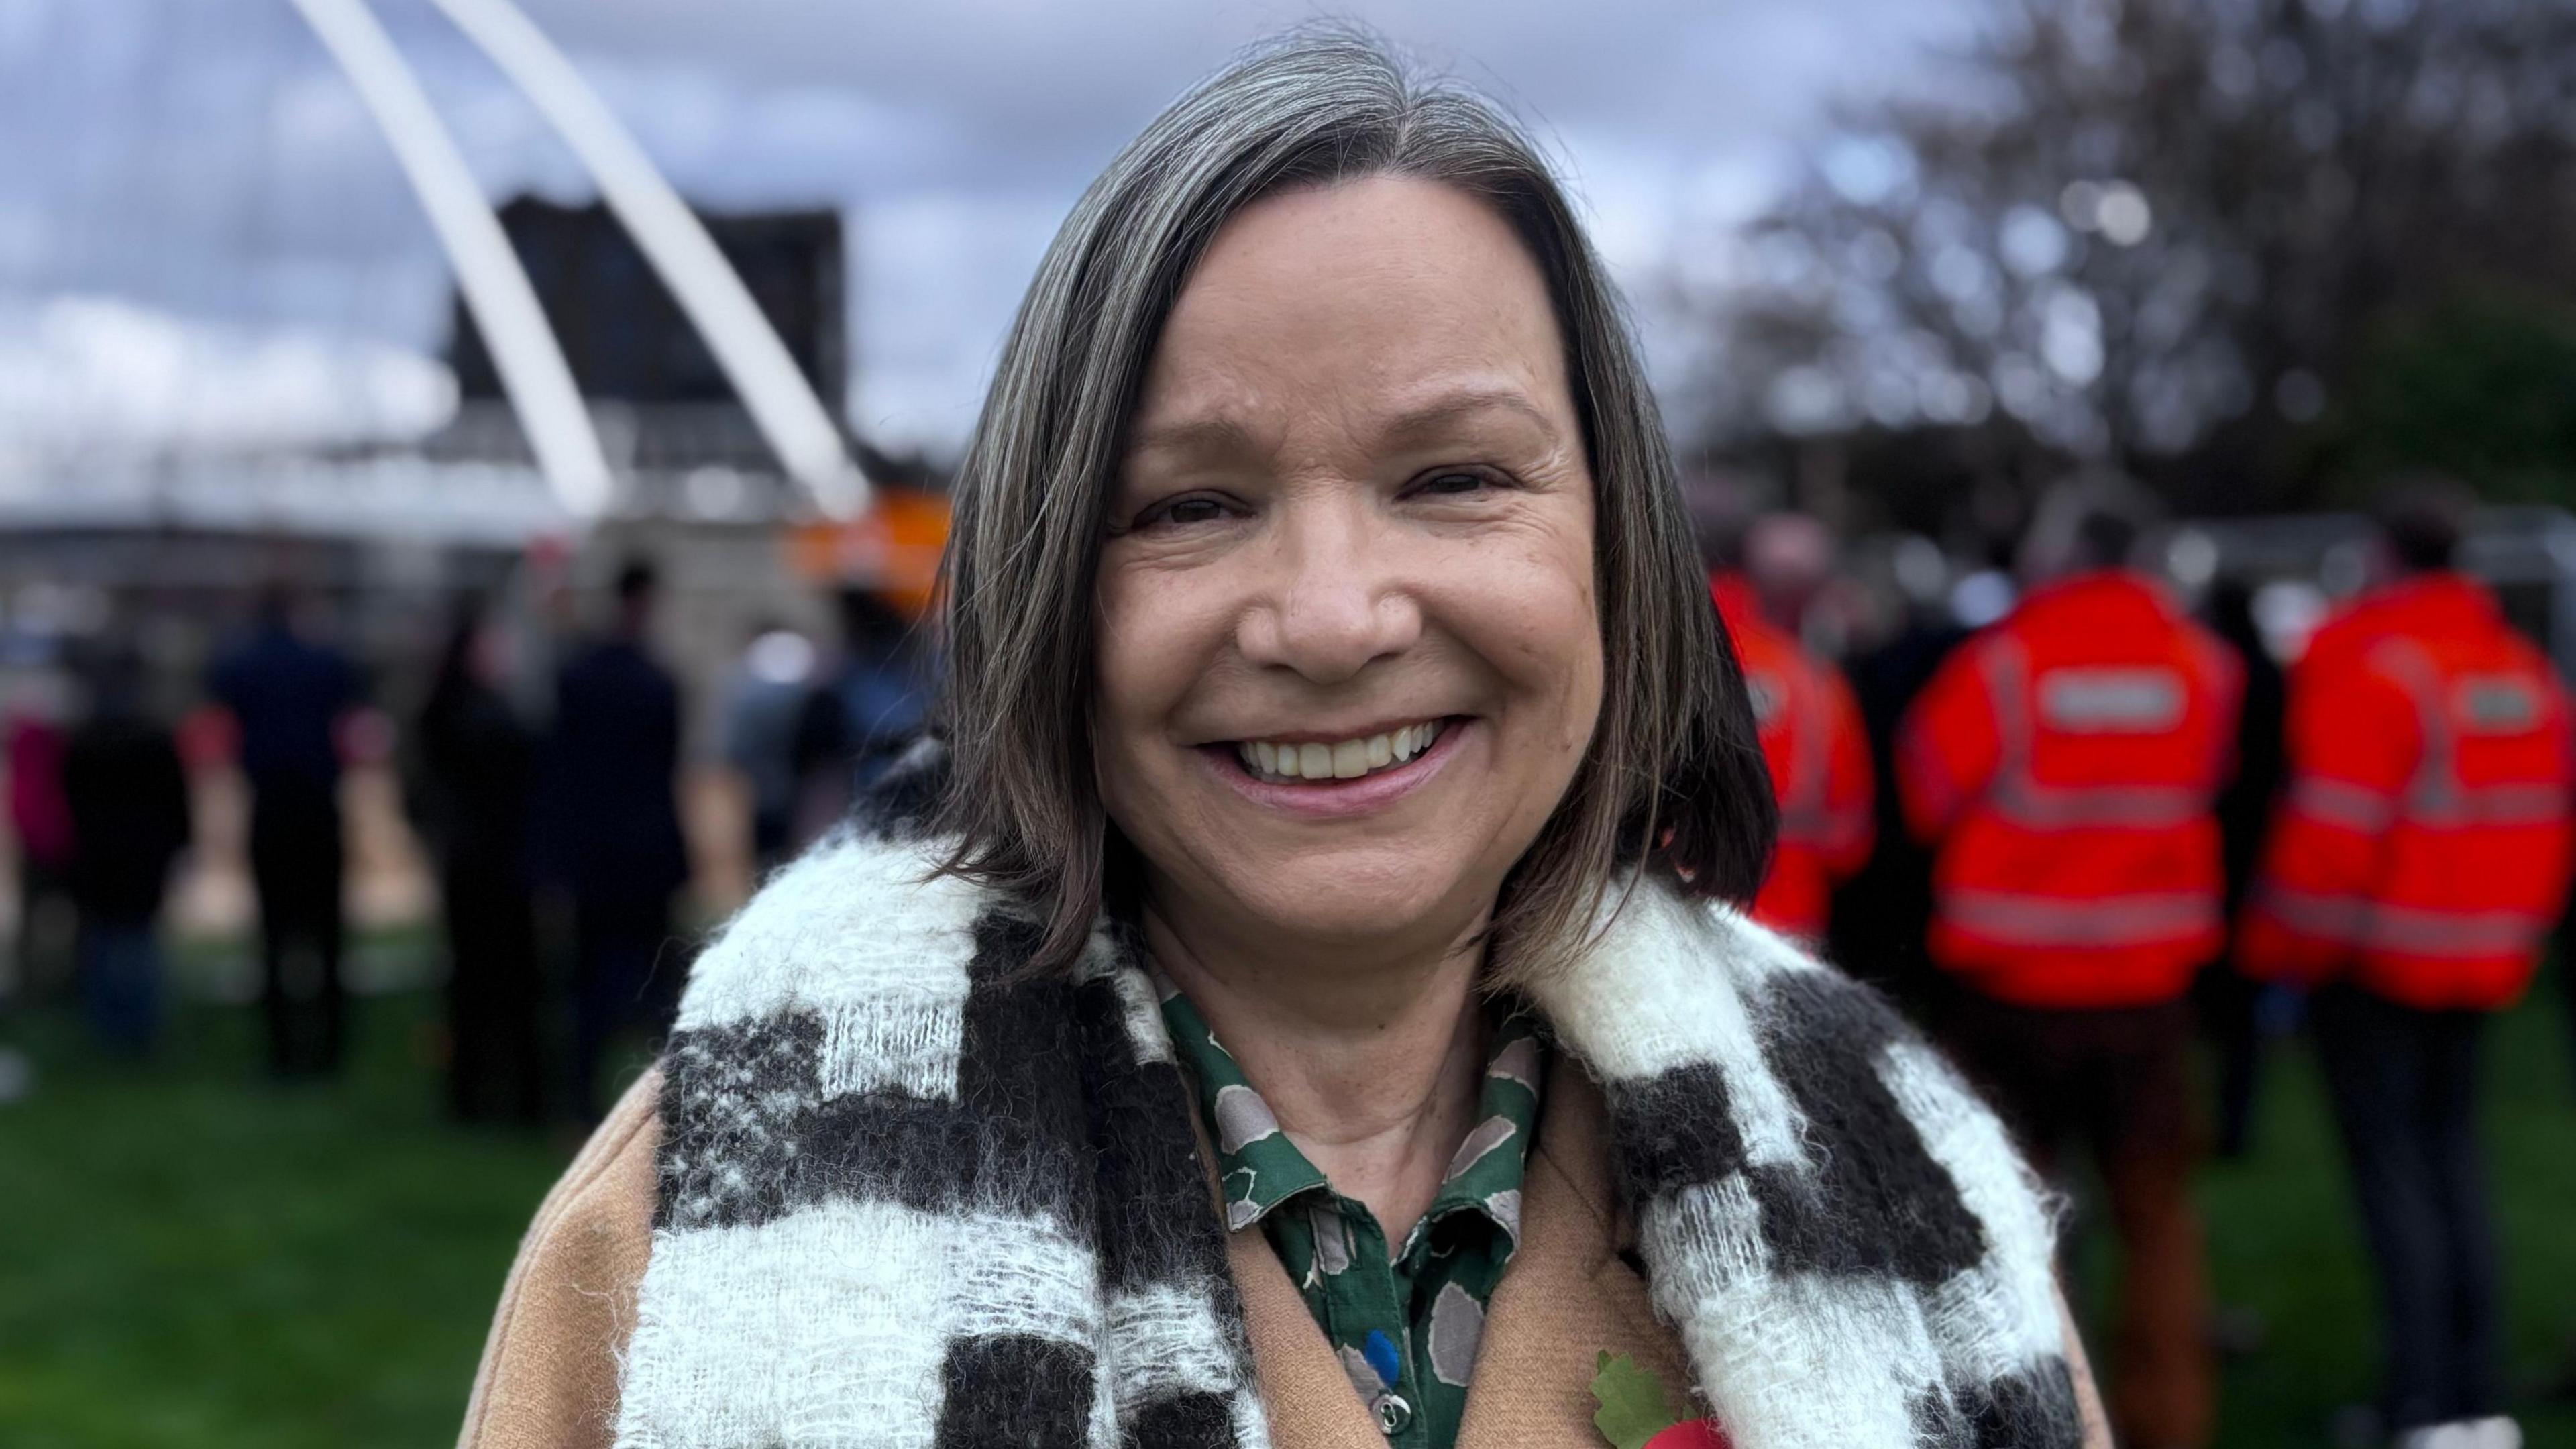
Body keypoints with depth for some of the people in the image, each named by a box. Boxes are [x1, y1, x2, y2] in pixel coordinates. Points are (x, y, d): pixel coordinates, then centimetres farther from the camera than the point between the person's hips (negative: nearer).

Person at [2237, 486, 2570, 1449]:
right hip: (2485, 955, 7)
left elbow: (2334, 826, -18)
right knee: (2452, 1151, 14)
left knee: (2389, 1163, -3)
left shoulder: (2364, 660, -14)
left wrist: (2280, 946, -7)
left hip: (2372, 958, -7)